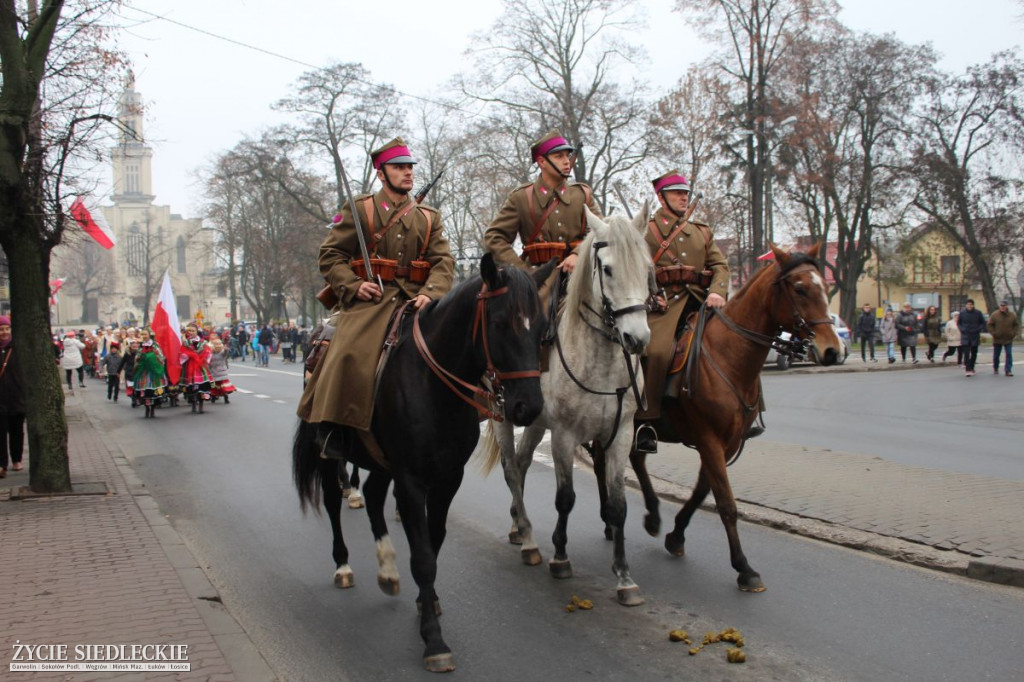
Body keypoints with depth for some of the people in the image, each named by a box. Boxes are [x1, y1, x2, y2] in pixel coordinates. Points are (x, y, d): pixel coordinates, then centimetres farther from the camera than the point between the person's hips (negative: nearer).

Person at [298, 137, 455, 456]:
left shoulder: (429, 217, 18)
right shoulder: (359, 209, 9)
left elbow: (443, 260, 6)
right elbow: (330, 255, 7)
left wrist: (430, 293, -15)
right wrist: (353, 286, -11)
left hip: (414, 301, 3)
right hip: (369, 299, -3)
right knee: (351, 355, -27)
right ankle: (331, 429, -14)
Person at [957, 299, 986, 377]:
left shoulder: (978, 313, -2)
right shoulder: (962, 313, -1)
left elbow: (983, 323, 9)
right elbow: (958, 323, 11)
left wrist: (979, 330, -6)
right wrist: (962, 330, -5)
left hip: (975, 336, 1)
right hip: (965, 336, -1)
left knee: (974, 353, 10)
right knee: (966, 353, -10)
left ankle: (971, 368, 26)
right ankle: (967, 370, -12)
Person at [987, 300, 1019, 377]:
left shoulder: (1012, 315, 1)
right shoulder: (995, 315, -5)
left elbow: (1016, 325, 9)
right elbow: (990, 325, -1)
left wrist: (1014, 333, -3)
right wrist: (993, 333, -10)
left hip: (1008, 339, 1)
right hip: (997, 339, -1)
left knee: (1009, 355, -6)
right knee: (996, 355, 10)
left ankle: (1008, 370, -4)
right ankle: (995, 369, 30)